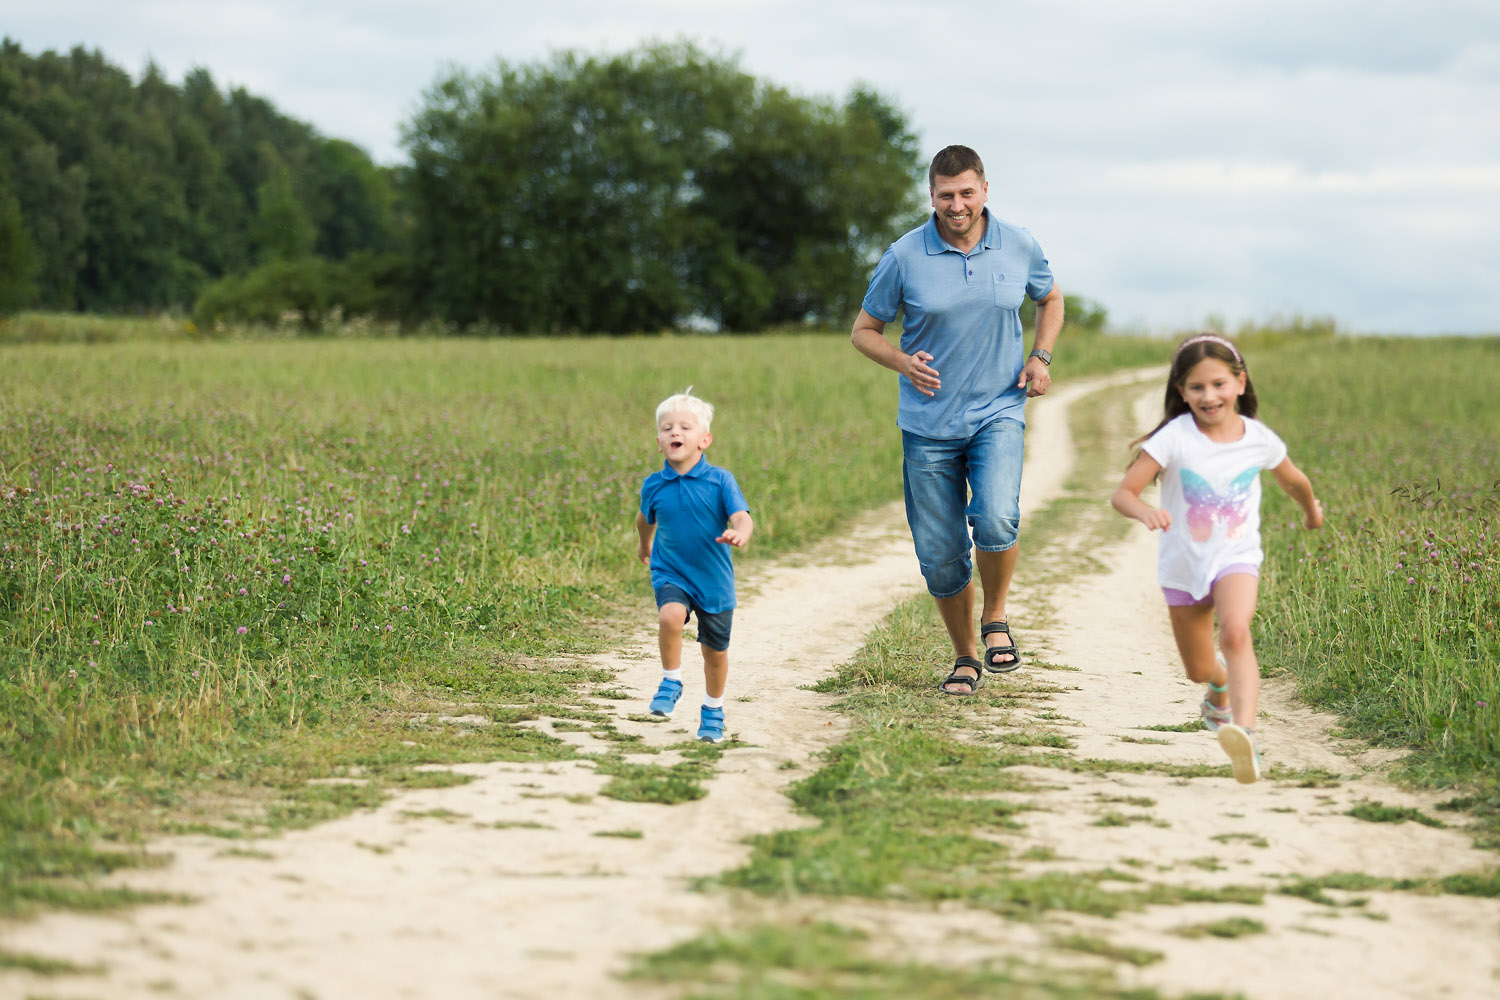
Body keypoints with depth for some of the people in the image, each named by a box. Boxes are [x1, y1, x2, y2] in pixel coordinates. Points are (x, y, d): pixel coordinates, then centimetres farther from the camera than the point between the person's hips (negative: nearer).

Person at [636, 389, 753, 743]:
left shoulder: (720, 480, -13)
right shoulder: (653, 486, -5)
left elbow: (742, 518, -23)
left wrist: (739, 534, -45)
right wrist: (645, 545, 33)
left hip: (714, 580, 0)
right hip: (671, 573, 0)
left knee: (715, 651, 12)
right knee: (671, 616, -31)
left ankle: (713, 711, 36)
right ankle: (671, 682, -8)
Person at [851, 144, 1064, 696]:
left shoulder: (1019, 246, 0)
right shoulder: (904, 256, -6)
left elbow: (1050, 299, 20)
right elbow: (863, 330, 4)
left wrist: (1041, 357, 3)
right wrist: (902, 362, -16)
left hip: (998, 413, 0)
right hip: (928, 423, 0)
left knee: (995, 518, -26)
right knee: (940, 556, 3)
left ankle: (995, 619, 1)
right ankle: (964, 656, 26)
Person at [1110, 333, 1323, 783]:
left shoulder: (1259, 439, -9)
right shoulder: (1174, 439, -17)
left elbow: (1293, 480, 14)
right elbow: (1121, 494, -21)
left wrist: (1312, 510, 32)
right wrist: (1146, 511, -43)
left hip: (1236, 557, -1)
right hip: (1183, 565, 1)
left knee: (1235, 632, -31)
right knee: (1199, 670, 15)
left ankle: (1244, 731, -43)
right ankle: (1221, 689, 52)